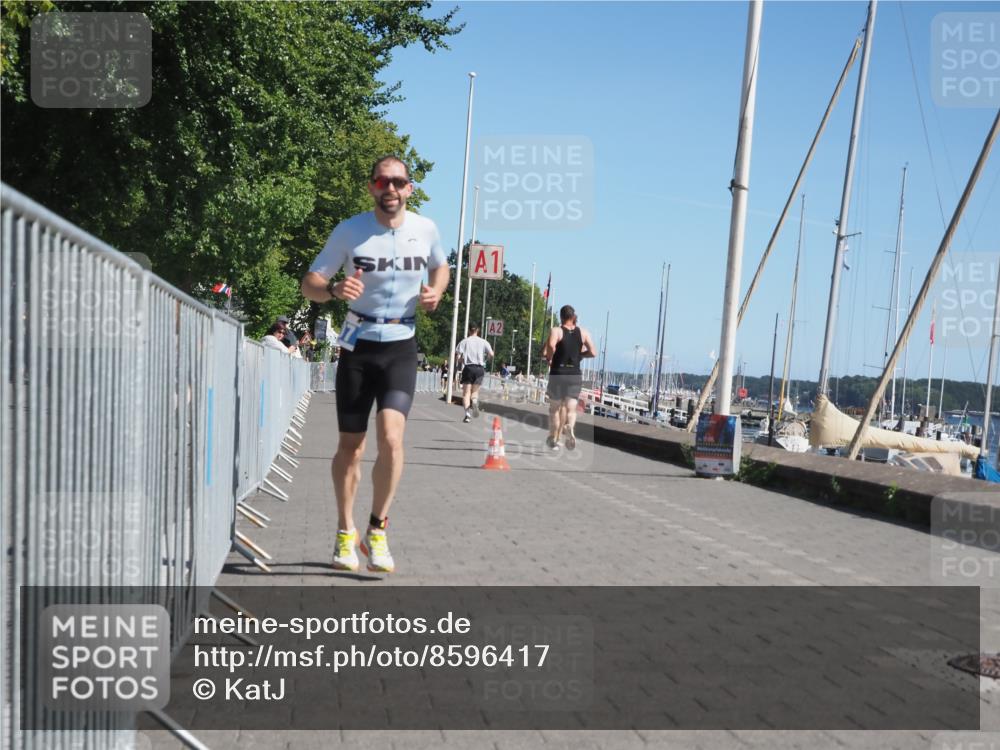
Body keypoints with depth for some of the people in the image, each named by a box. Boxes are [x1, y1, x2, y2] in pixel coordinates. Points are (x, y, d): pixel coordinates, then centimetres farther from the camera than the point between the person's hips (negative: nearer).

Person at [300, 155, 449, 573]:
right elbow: (310, 283, -4)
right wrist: (335, 290, -27)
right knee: (350, 445, 6)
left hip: (401, 348, 0)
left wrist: (435, 293, -2)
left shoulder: (426, 229, 0)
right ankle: (345, 533, 24)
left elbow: (440, 267, 20)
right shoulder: (349, 231, -6)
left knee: (391, 438, -18)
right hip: (358, 345, 0)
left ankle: (377, 531, 1)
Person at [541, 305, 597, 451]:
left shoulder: (556, 331, -5)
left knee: (554, 407, 13)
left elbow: (551, 346, -24)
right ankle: (570, 428, -29)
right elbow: (593, 352, 1)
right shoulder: (583, 333, 5)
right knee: (570, 408, 2)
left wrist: (549, 358, -6)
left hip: (558, 373, -1)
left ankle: (553, 439, 20)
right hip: (575, 374, 1)